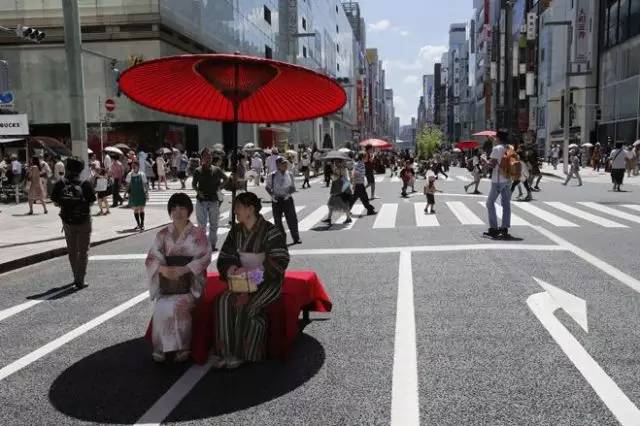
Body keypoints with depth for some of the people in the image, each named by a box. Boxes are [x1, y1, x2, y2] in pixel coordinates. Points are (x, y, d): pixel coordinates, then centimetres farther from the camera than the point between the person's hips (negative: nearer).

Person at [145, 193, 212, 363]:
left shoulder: (198, 233, 4)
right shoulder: (163, 234, 12)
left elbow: (205, 257, -5)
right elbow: (152, 258, 6)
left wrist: (184, 269, -19)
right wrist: (163, 268, -16)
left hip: (190, 281, -2)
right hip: (167, 282, 2)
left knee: (176, 305, -29)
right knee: (161, 307, -26)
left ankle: (182, 347, -11)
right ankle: (161, 347, -8)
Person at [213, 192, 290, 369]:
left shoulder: (271, 231, -10)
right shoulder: (236, 231, 10)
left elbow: (279, 263, -14)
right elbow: (224, 257, 15)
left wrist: (252, 271, -22)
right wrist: (230, 268, -9)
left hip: (268, 282, -5)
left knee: (244, 306, -30)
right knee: (224, 301, -24)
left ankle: (241, 353, -14)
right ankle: (225, 350, -19)